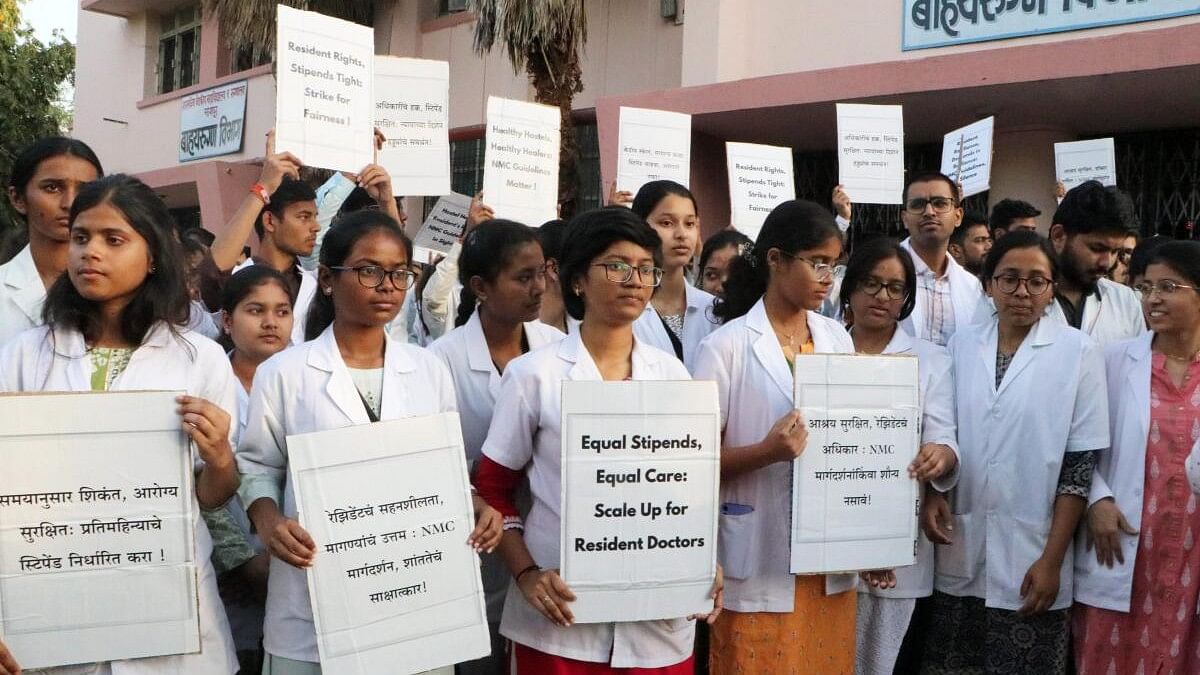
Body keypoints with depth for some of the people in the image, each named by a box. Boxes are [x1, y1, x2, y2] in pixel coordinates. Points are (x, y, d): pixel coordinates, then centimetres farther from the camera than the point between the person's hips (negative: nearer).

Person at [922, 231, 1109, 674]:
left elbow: (1081, 463, -6)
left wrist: (1052, 560, -8)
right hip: (959, 556, 3)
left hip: (1031, 560, -3)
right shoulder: (961, 345, 6)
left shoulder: (1078, 352, -4)